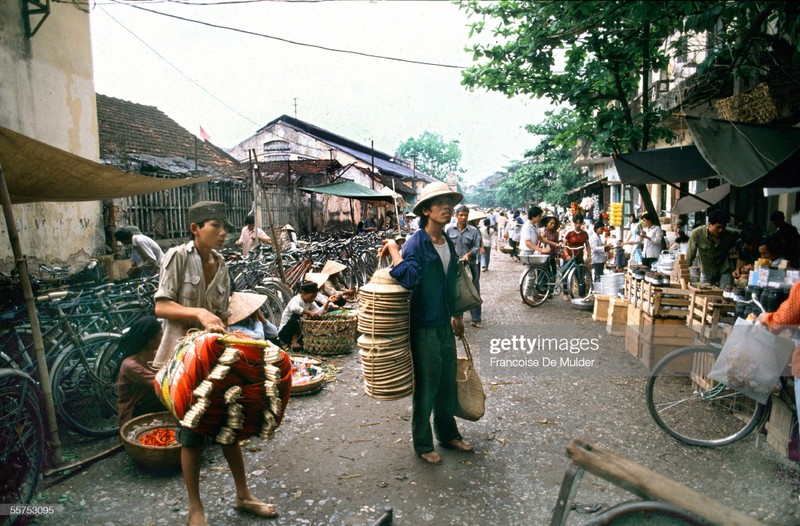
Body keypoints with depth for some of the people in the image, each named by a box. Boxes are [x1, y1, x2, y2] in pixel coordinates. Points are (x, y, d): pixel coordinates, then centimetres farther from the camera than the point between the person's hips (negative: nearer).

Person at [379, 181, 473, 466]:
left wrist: (457, 316, 22)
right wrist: (393, 249, -29)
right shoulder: (416, 243, -17)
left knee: (448, 383, 19)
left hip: (445, 324, 7)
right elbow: (410, 278, -34)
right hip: (424, 327, -7)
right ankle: (423, 444, 25)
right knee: (426, 387, 6)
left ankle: (448, 433, 39)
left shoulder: (448, 242, 8)